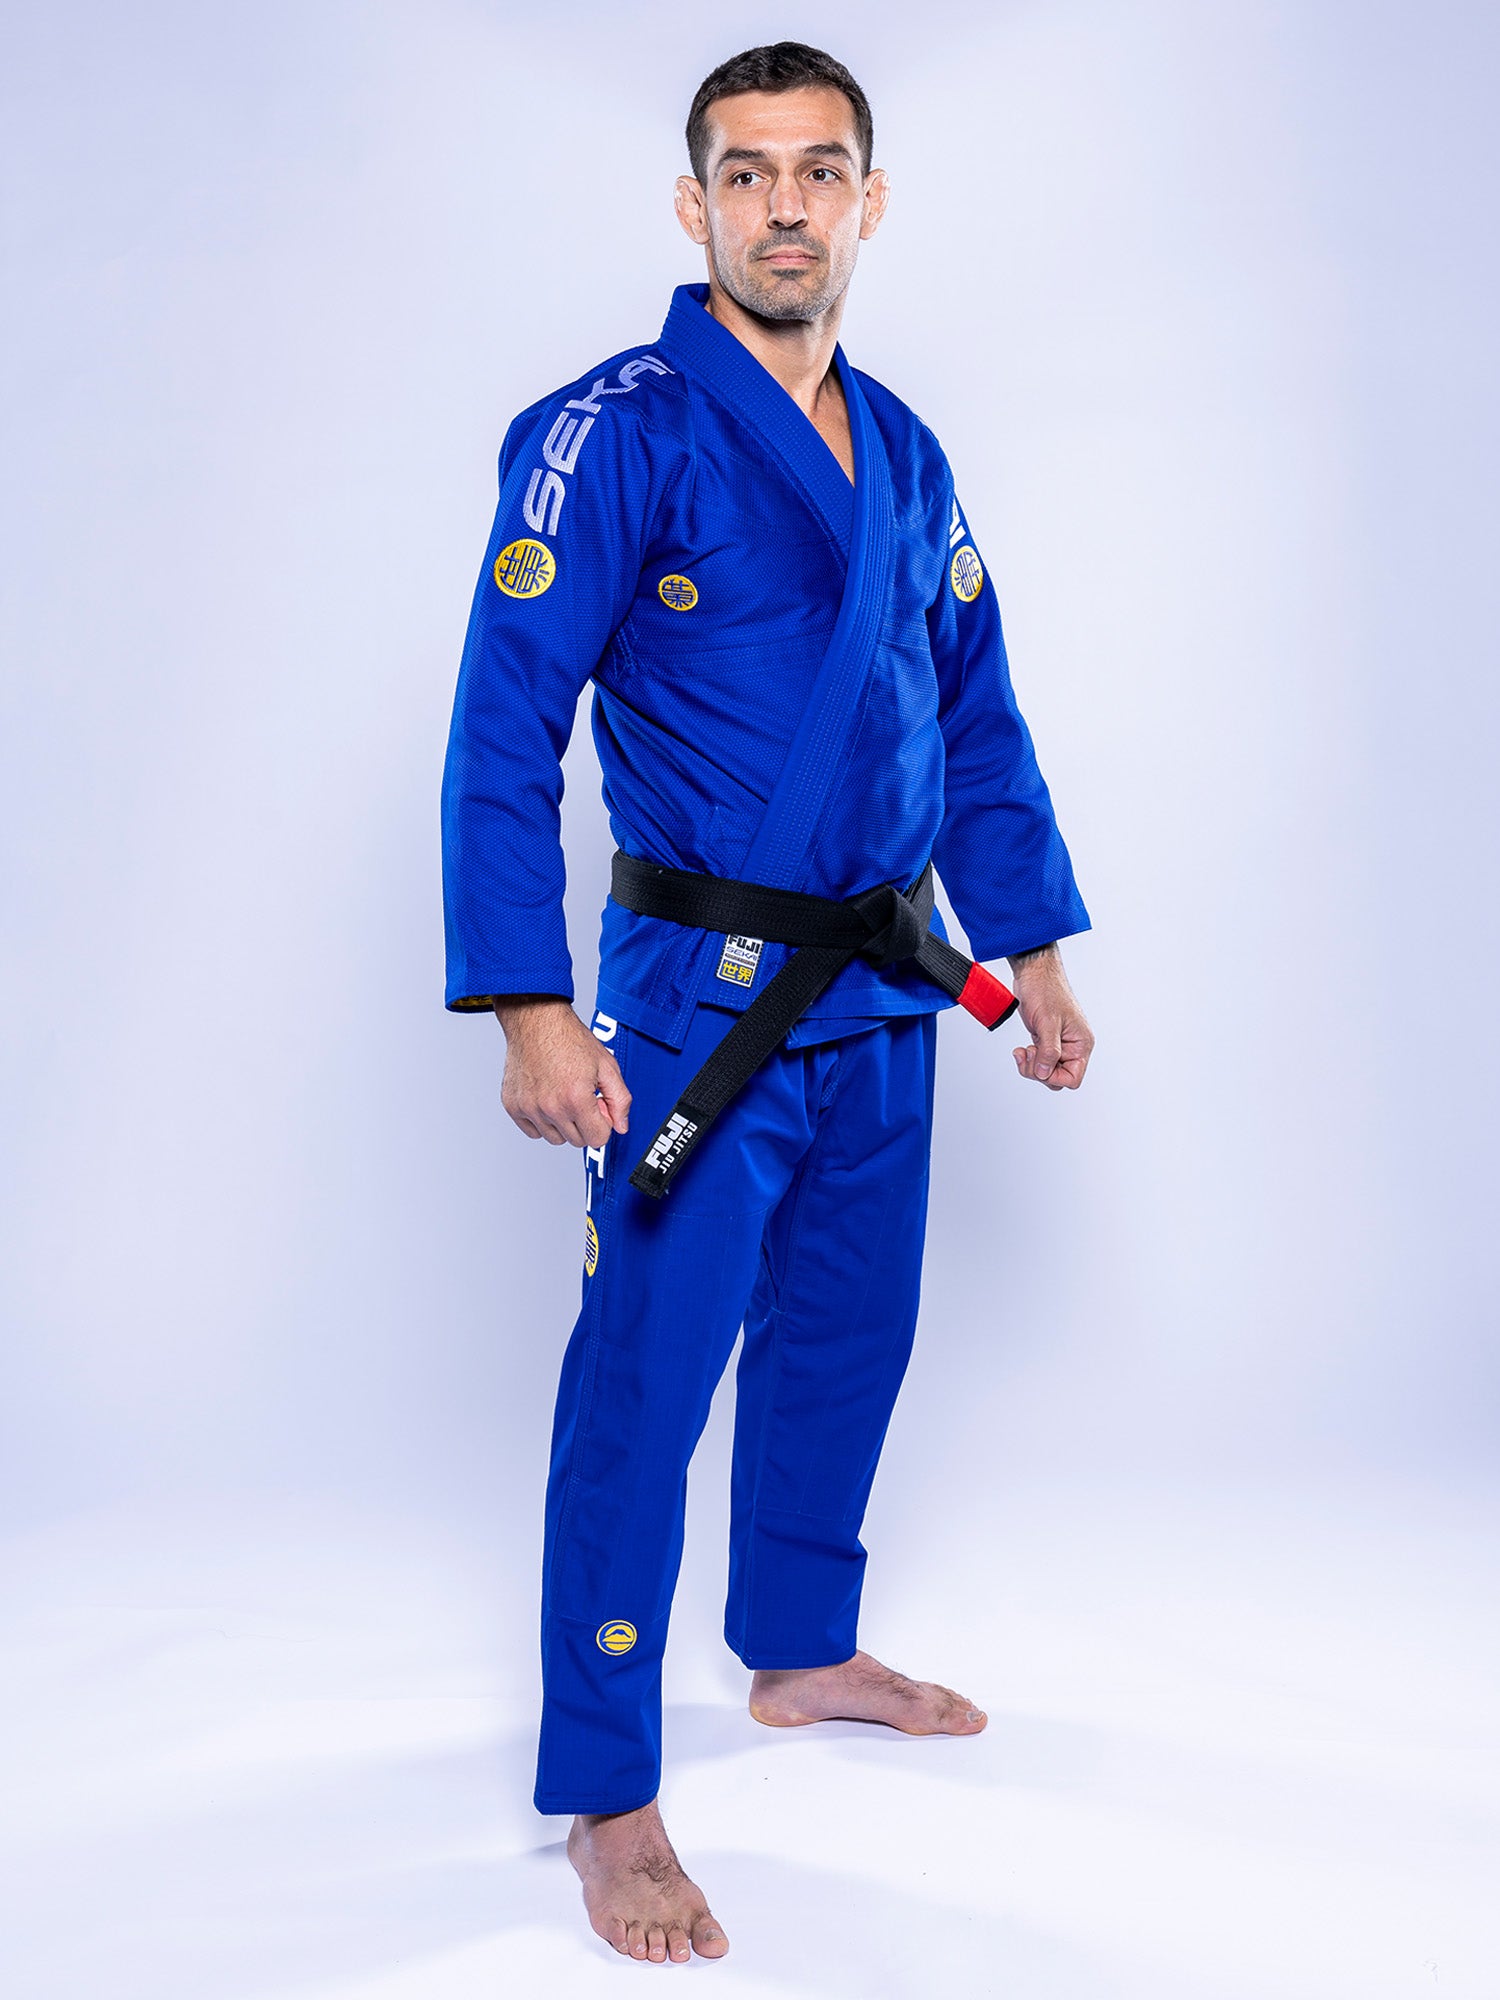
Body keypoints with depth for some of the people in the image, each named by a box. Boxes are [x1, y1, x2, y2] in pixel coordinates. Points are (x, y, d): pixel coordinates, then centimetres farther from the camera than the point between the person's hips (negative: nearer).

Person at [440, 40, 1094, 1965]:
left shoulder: (906, 456, 10)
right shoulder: (614, 434, -11)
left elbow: (979, 722, 16)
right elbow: (505, 731, -15)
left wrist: (1036, 949, 14)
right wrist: (528, 1010, -22)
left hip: (884, 995, 7)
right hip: (702, 1002, -7)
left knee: (847, 1340, 18)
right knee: (641, 1390, -3)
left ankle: (800, 1649, 40)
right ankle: (606, 1801, 11)